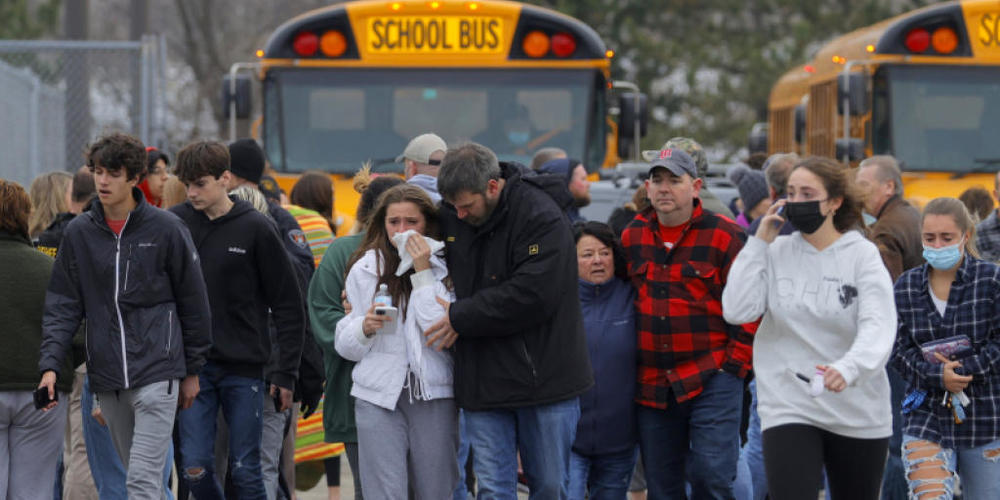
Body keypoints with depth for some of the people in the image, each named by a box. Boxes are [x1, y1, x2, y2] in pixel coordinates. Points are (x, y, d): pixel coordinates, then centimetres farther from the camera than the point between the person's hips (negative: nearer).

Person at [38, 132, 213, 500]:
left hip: (156, 373, -4)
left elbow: (193, 301, 5)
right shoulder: (78, 233, 7)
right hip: (106, 379, 4)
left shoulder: (165, 230, -2)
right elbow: (62, 305, 7)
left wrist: (192, 371, 7)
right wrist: (50, 365, -5)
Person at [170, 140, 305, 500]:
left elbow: (288, 305, 0)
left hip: (244, 368, -2)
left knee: (245, 471, 1)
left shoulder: (255, 228, -4)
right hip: (192, 368, 2)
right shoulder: (174, 224, 1)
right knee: (196, 469, -3)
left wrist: (286, 374, -3)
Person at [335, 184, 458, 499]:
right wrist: (365, 327, -9)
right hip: (378, 397, 1)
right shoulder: (365, 269, 9)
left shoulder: (443, 269, 2)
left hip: (433, 398, -1)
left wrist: (423, 272, -11)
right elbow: (345, 345, 14)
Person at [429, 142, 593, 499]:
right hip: (483, 382, 4)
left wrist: (461, 318, -16)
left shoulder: (542, 217, -15)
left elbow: (532, 295, -22)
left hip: (543, 374, -4)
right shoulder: (450, 216, 5)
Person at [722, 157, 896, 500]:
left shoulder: (862, 255, -5)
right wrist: (759, 243, -8)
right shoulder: (775, 253, 2)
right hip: (789, 407, 0)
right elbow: (736, 311, -8)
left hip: (859, 414, 0)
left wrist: (848, 368, -39)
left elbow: (878, 327, -19)